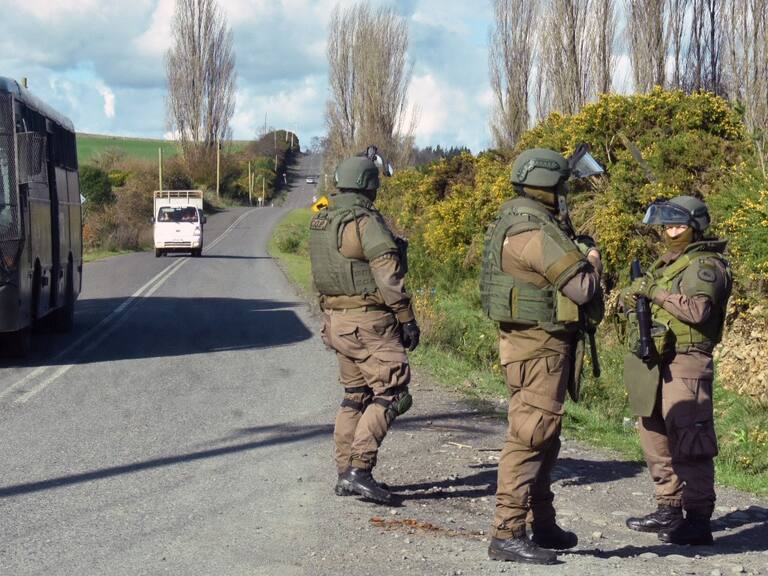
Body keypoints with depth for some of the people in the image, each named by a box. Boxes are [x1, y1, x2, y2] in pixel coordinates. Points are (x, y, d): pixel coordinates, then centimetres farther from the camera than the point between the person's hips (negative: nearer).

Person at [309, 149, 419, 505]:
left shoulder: (321, 221, 10)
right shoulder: (366, 222, -15)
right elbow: (388, 276, -18)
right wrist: (407, 319, -13)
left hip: (336, 318, 9)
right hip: (369, 320, -9)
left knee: (356, 395, 17)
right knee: (390, 394, -5)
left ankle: (345, 472, 18)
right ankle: (359, 470, -12)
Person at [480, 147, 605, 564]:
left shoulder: (516, 219, 12)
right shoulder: (537, 231, -20)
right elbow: (581, 289, -20)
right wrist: (592, 261, -2)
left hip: (532, 342, 11)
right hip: (539, 345, -11)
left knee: (544, 439, 18)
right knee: (529, 437, -9)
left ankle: (543, 526, 28)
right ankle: (507, 535, -7)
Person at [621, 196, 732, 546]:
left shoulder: (705, 265, -9)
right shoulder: (669, 262, 20)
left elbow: (697, 309, -23)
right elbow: (637, 297, 24)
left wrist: (656, 292, -16)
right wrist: (636, 294, 3)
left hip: (686, 364, -10)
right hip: (657, 362, 10)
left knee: (688, 444, -10)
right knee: (656, 439, 15)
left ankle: (698, 520, -7)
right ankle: (669, 510, 25)